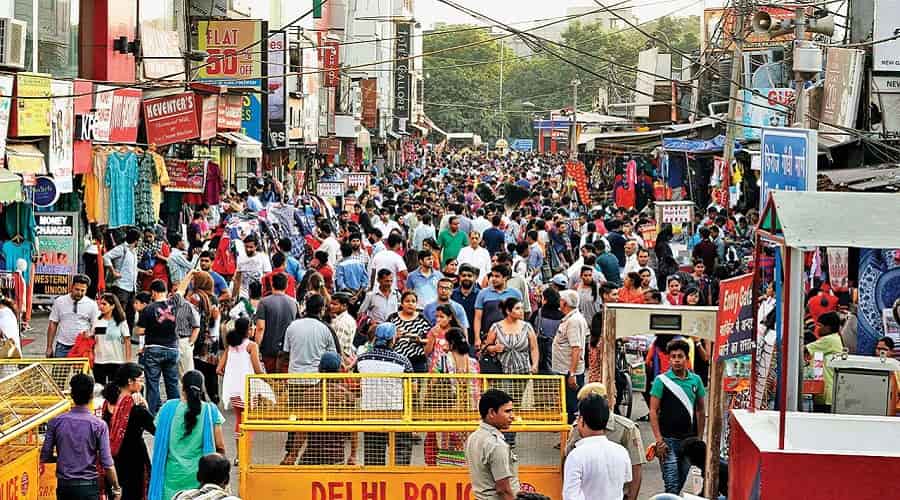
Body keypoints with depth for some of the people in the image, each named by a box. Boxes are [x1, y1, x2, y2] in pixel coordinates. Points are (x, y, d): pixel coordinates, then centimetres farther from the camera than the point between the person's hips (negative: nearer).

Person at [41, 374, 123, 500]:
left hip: (64, 485, 3)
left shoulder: (56, 422, -3)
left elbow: (45, 457, 1)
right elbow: (107, 463, -11)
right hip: (88, 486, -3)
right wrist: (116, 488, 1)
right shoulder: (98, 425, -10)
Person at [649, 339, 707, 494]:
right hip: (668, 440, -4)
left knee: (681, 484, 13)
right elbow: (653, 411, -6)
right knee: (672, 486, -9)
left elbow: (700, 410, 13)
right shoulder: (661, 380, -5)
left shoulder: (696, 380, 6)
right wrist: (659, 440, -13)